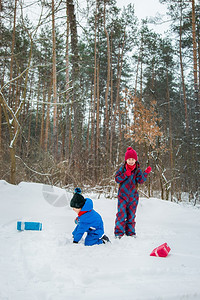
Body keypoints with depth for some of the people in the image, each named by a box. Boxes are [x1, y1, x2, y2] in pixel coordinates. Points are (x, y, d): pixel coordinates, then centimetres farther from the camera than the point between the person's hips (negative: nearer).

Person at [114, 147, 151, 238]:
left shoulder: (137, 170, 4)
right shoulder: (122, 168, 0)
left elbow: (141, 181, -6)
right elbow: (117, 179, -5)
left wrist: (146, 173, -19)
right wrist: (126, 174, -18)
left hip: (133, 196, 2)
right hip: (123, 195, -2)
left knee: (131, 215, 9)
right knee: (121, 214, -9)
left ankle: (130, 232, 20)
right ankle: (119, 232, -2)